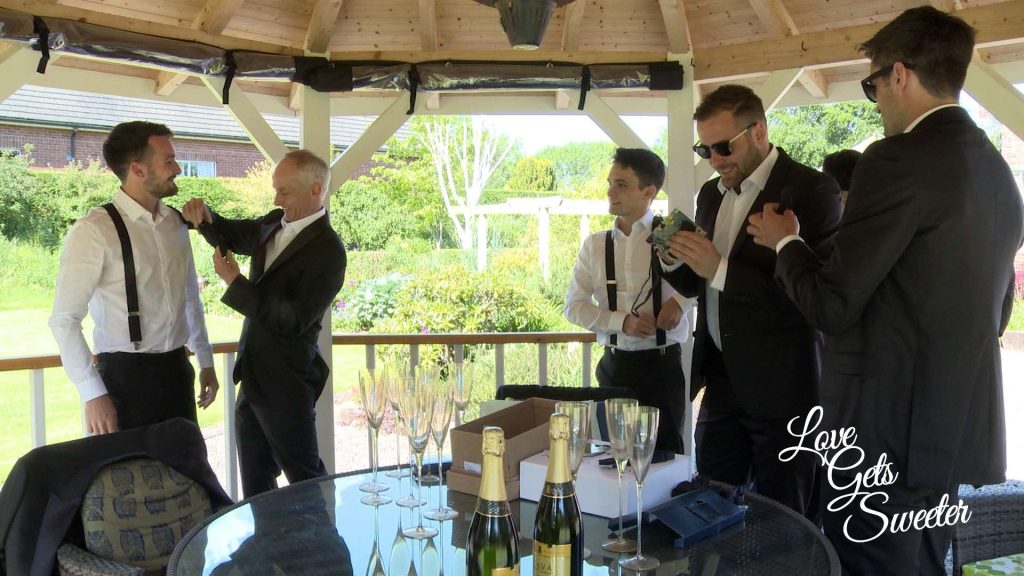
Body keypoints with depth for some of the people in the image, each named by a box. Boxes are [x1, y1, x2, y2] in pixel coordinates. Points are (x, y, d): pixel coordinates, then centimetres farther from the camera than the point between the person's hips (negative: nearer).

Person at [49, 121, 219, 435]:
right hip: (126, 374, -6)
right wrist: (93, 394, -16)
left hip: (176, 368, 6)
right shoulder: (94, 231, -14)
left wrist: (206, 361, 17)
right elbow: (64, 319, -13)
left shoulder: (176, 223, 6)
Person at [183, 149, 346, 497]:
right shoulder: (274, 224, 4)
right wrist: (205, 218, -1)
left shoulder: (327, 250, -19)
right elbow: (230, 235, 21)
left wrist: (235, 281, -22)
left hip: (286, 384, -8)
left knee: (306, 480, 8)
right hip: (253, 378, 8)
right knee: (254, 482, 20)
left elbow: (294, 320, -23)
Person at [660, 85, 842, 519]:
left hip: (782, 386, -6)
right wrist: (676, 259, -5)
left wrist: (720, 268, -23)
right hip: (722, 380, 6)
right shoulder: (712, 193, 12)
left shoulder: (811, 190, -10)